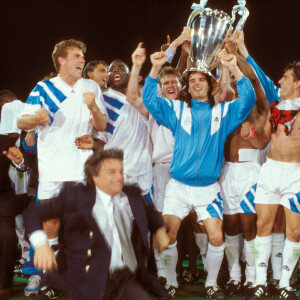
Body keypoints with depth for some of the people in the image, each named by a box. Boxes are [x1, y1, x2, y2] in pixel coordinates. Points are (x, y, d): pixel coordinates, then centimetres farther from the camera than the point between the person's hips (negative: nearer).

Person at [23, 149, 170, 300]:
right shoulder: (75, 195, 3)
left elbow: (149, 212, 38)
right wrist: (41, 244, -13)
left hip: (127, 280, 3)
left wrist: (160, 229, 17)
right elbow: (33, 212, 3)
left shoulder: (132, 195, 17)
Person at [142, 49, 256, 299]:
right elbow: (150, 99, -1)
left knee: (216, 237, -8)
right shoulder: (178, 110, 8)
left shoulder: (223, 112, 7)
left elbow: (248, 99, -7)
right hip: (178, 186, 0)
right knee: (168, 235, -7)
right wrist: (156, 69, -16)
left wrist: (235, 69, -20)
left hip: (208, 188, 0)